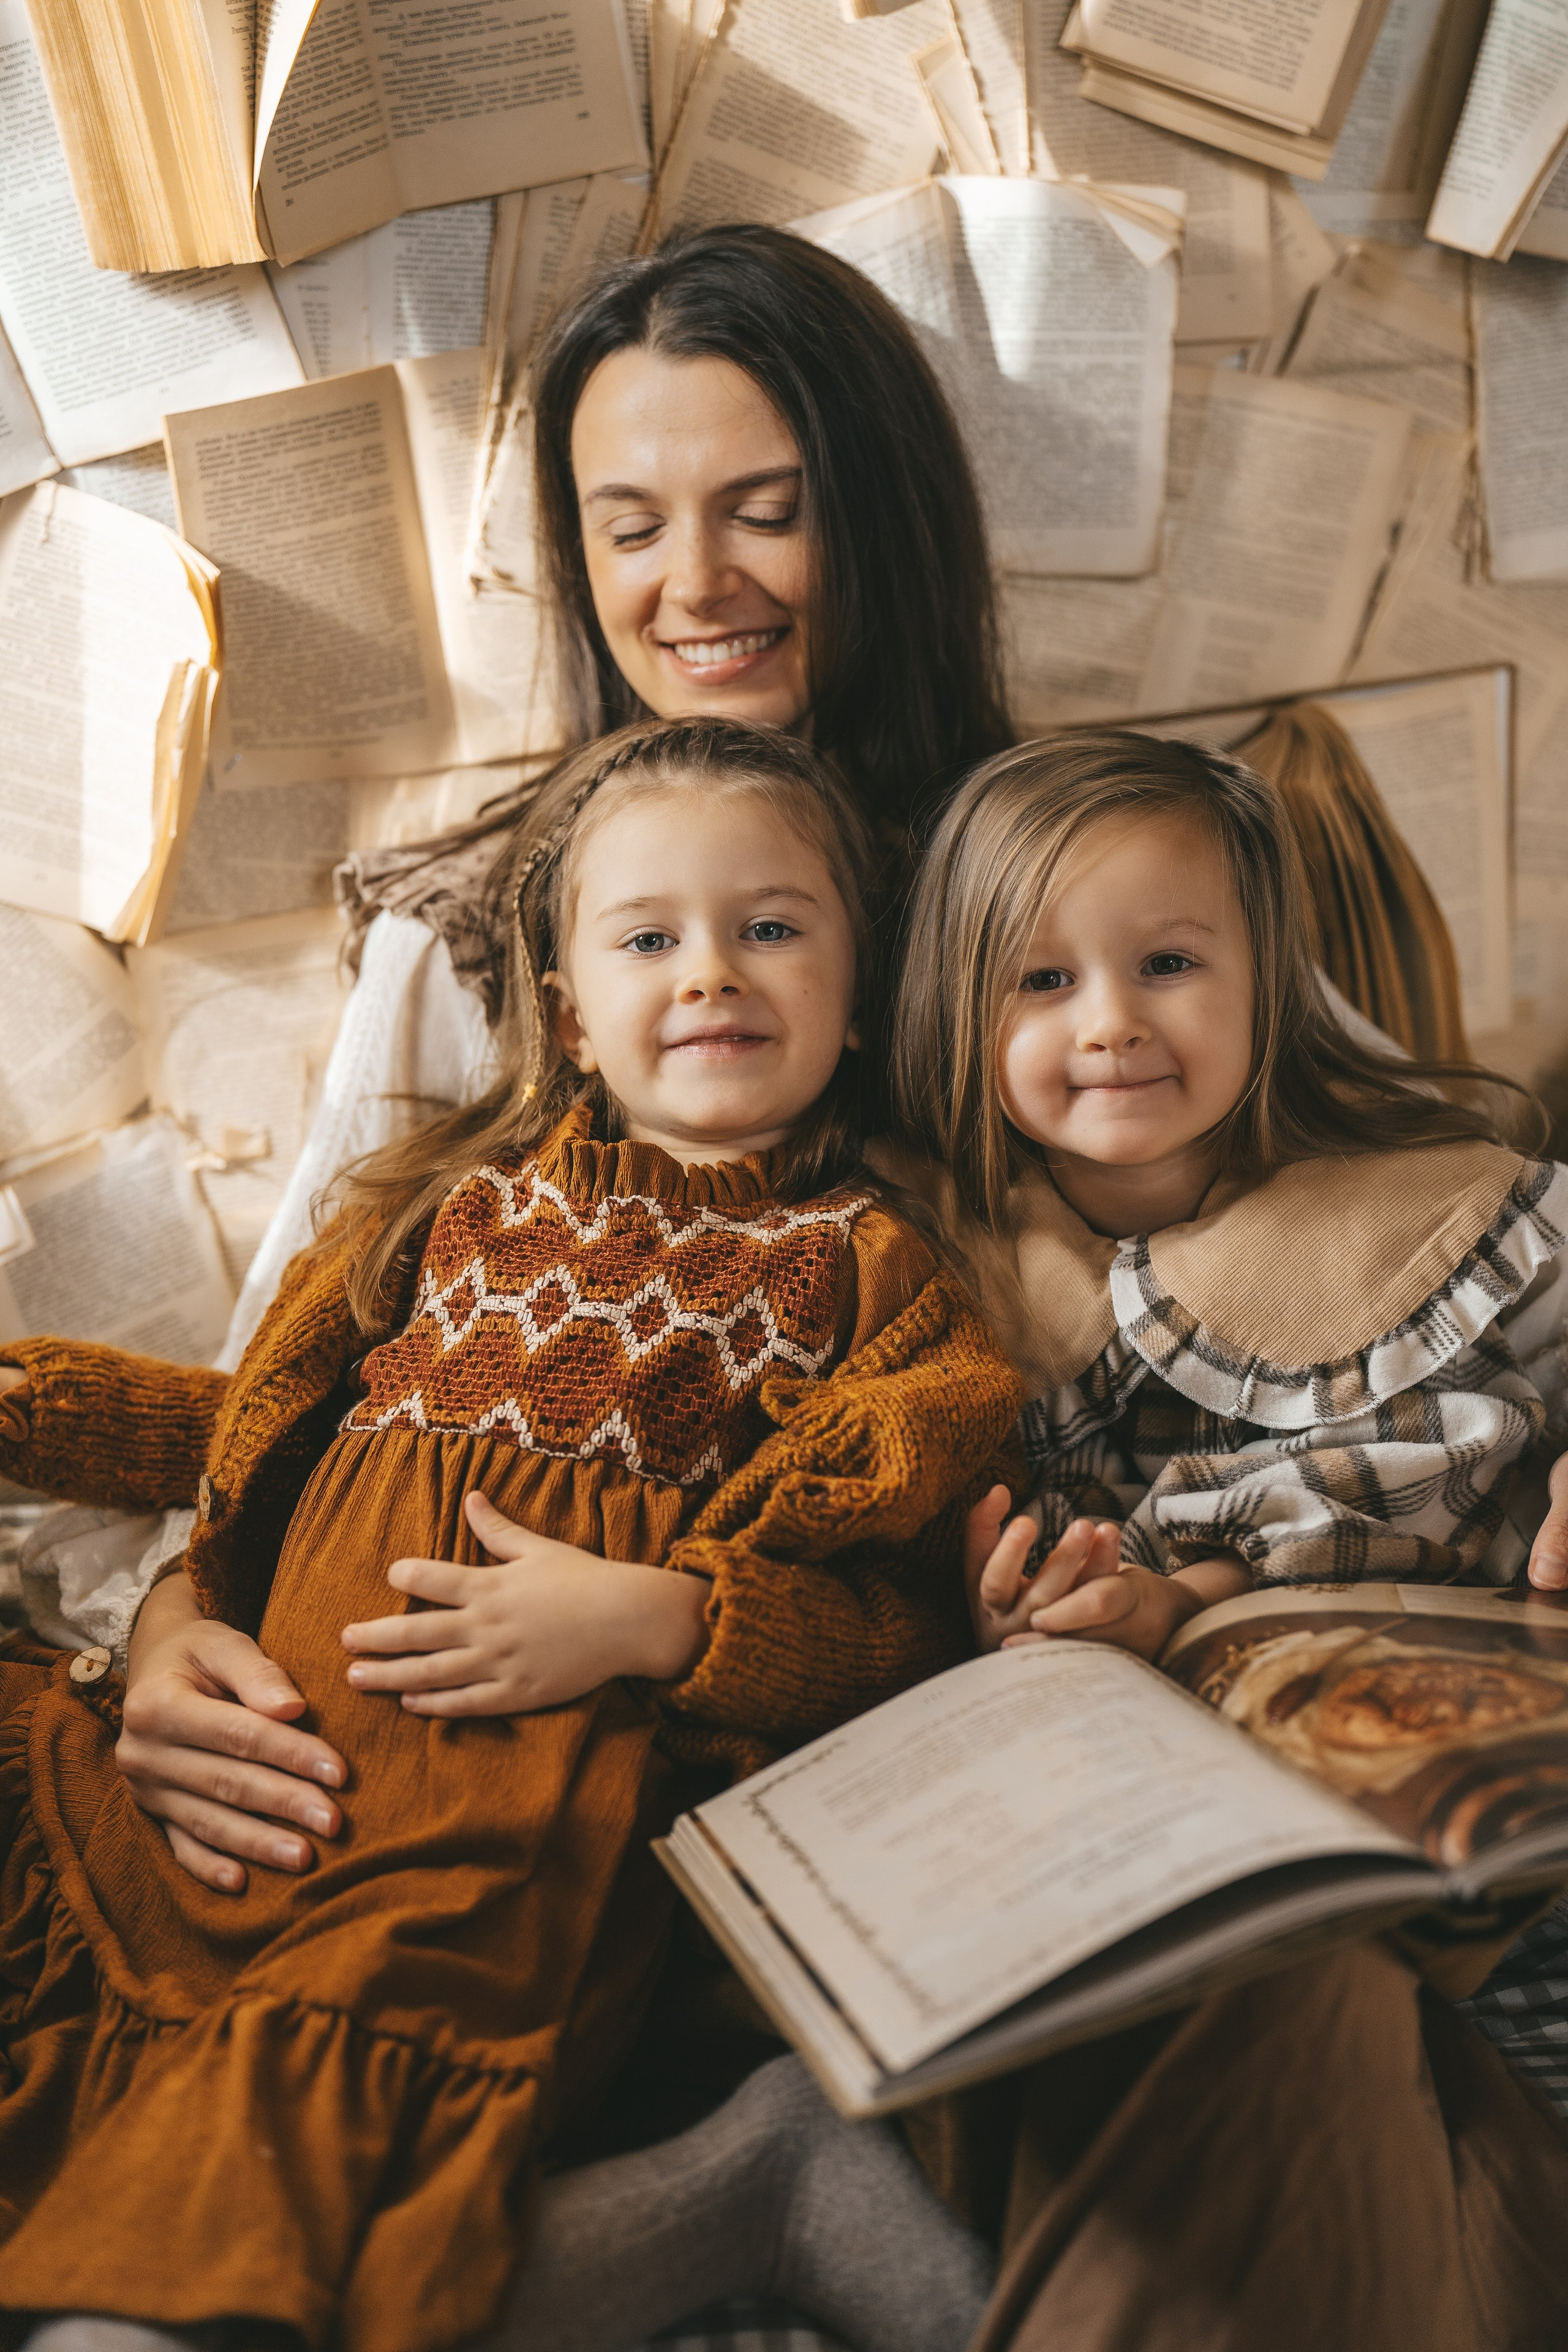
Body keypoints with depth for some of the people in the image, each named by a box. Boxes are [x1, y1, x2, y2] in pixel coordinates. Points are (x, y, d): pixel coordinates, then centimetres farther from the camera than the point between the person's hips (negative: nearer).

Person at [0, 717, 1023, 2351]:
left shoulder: (860, 1262, 8)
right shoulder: (458, 1201, 18)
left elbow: (901, 1622, 1)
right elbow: (269, 1427, 24)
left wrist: (652, 1621, -13)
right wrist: (176, 1610, 7)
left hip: (564, 1759, -4)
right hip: (296, 1711, 5)